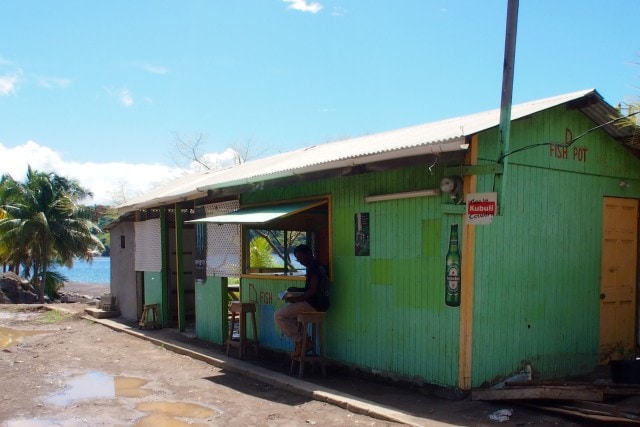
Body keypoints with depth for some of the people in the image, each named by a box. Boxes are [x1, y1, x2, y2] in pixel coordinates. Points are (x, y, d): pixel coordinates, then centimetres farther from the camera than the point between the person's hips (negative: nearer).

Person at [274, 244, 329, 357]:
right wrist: (297, 289, 15)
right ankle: (304, 341, 16)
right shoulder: (314, 266, 18)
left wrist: (295, 299, -17)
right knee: (289, 311, 30)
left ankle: (300, 343, -5)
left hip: (314, 304, -11)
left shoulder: (314, 267, -14)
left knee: (279, 315, -8)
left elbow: (313, 291, -21)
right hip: (316, 304, 11)